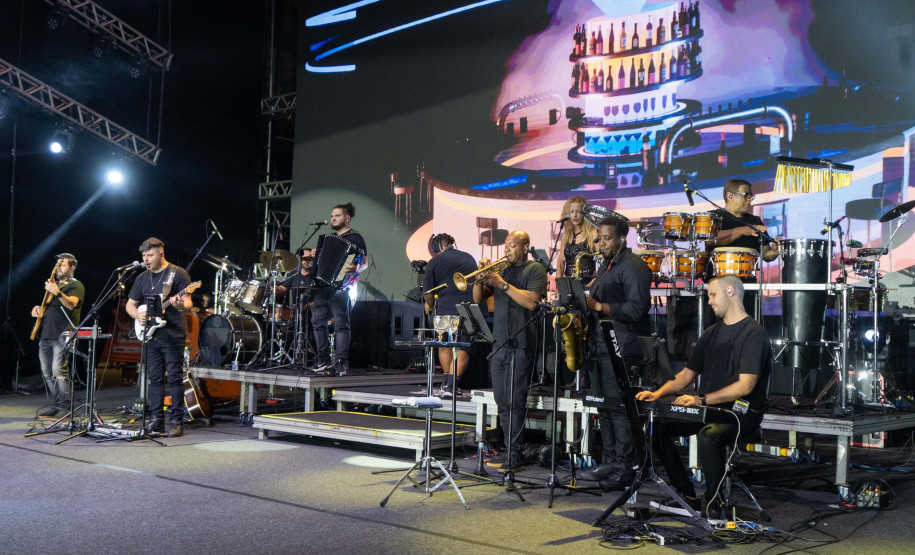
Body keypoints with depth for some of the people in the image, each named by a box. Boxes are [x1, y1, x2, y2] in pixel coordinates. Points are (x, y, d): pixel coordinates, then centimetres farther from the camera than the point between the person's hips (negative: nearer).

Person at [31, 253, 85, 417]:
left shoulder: (76, 285, -1)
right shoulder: (54, 283, 24)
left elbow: (71, 304, -19)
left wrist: (57, 292, -32)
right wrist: (38, 308, 11)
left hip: (62, 335, -9)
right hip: (45, 335, 9)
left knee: (58, 370, -19)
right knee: (47, 373, 9)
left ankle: (66, 407, -16)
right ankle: (55, 405, 17)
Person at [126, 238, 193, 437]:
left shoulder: (178, 273, -2)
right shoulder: (142, 278, 15)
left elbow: (188, 302, -7)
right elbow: (130, 304, 20)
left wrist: (180, 305, -30)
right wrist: (138, 315, -1)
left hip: (172, 334, -6)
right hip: (150, 333, 6)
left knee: (175, 377, -5)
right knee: (155, 378, 8)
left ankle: (176, 422, -1)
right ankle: (156, 421, 13)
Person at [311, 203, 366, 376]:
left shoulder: (355, 238, 1)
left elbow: (364, 262, -7)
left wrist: (354, 268, -28)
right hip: (322, 283, 8)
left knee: (341, 323, -9)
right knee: (318, 320, 4)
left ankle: (341, 362, -8)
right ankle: (324, 360, 12)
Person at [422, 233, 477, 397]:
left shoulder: (435, 262, 3)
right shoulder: (469, 258, 17)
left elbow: (428, 293, 3)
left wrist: (430, 306, 23)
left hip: (447, 308, -3)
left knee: (444, 345, 15)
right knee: (463, 348, 5)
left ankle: (448, 382, 19)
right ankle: (453, 383, -2)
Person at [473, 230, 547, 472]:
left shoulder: (535, 269, 0)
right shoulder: (500, 270, 18)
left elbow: (532, 302, -15)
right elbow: (478, 299, 16)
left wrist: (502, 284, -16)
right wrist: (480, 278, -2)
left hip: (521, 345, -7)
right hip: (499, 343, 7)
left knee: (515, 400, -9)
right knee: (502, 400, 10)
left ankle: (516, 456, -5)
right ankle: (509, 449, 18)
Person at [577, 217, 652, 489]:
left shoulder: (633, 267, -8)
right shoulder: (605, 268, 21)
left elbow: (636, 309, -18)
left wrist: (598, 306, -17)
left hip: (621, 350, -9)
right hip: (600, 347, 9)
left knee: (619, 408, -8)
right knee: (605, 408, 11)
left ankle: (625, 467, -2)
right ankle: (609, 463, 18)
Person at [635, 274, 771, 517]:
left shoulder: (753, 333, -9)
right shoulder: (712, 333, 17)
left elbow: (745, 386, -19)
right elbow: (687, 373, 17)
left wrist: (702, 399, -25)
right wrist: (658, 393, 0)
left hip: (742, 412, -8)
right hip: (709, 409, 8)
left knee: (708, 435, -37)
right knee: (657, 427, -10)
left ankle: (714, 504, -17)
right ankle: (688, 497, -3)